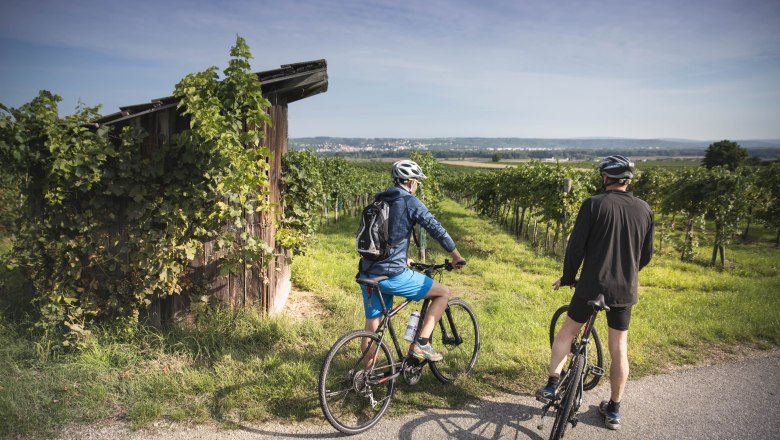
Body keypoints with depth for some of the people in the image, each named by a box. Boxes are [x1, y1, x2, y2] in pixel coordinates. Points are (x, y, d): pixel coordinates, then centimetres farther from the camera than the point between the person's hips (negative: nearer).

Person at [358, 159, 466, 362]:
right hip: (393, 275, -7)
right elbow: (436, 229, -7)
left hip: (368, 273, 8)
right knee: (443, 292, 9)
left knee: (372, 326, 16)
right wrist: (457, 256, 6)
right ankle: (421, 344, 5)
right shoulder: (410, 202, -7)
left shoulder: (379, 202, 17)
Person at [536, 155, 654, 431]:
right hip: (625, 290, 3)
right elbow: (646, 254, 11)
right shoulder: (644, 209, 3)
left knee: (568, 330, 17)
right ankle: (614, 410, 22)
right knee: (619, 346, 12)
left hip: (592, 285, -3)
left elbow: (575, 247, -10)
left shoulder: (594, 204, -10)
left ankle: (552, 386, 14)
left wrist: (567, 278, 5)